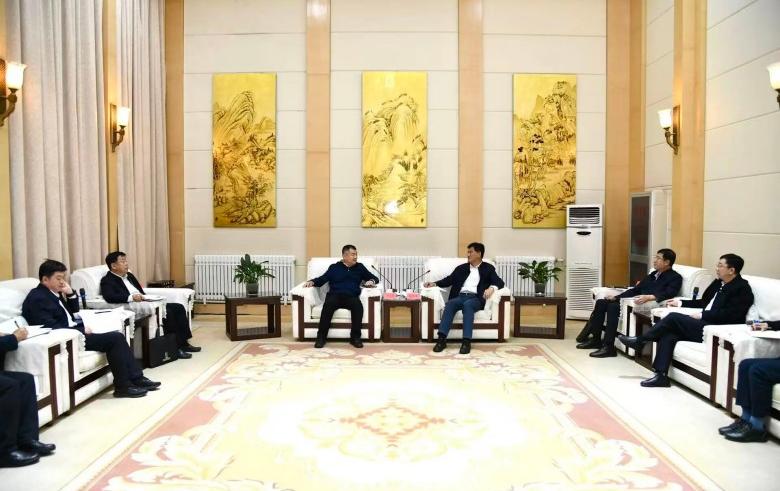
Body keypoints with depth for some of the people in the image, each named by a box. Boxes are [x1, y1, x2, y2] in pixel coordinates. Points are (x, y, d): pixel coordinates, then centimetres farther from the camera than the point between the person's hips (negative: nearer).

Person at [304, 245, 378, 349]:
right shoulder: (334, 267, 18)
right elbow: (322, 279, 12)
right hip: (335, 296, -1)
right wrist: (312, 282, -8)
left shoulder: (359, 267, 21)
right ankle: (321, 337, -27)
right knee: (328, 305, -35)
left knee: (358, 305, -34)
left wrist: (371, 281, -1)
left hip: (351, 297, 1)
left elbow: (374, 278, 23)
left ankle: (355, 337, -25)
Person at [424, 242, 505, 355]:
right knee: (450, 303, -32)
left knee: (467, 304, -38)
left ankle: (467, 341, -43)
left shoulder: (488, 268, 15)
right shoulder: (461, 268, 24)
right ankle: (442, 339, -39)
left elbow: (500, 282, 3)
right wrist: (434, 283, -1)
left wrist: (491, 288, -20)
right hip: (460, 297, 3)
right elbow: (449, 280, 17)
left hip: (475, 299, -3)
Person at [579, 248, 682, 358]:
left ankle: (609, 347, -29)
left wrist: (649, 297, -33)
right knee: (601, 302, -6)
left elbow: (669, 294, -16)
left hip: (651, 304, -9)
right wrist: (617, 297, 10)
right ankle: (596, 339, -3)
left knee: (613, 307, -29)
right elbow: (636, 289, 23)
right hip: (637, 300, 9)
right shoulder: (653, 274, 27)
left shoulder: (675, 277, 3)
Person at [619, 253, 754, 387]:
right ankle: (661, 376, -11)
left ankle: (639, 340, -5)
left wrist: (701, 315, -18)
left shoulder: (742, 288, -8)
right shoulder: (718, 282, 18)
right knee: (668, 335, -13)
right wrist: (681, 303, 19)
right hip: (704, 323, 8)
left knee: (674, 317, -20)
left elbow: (730, 314, -19)